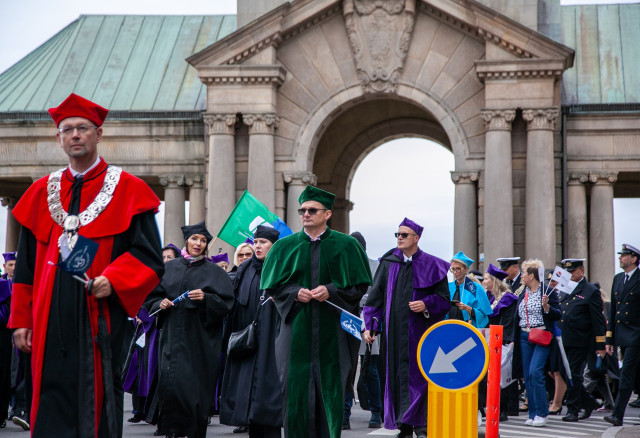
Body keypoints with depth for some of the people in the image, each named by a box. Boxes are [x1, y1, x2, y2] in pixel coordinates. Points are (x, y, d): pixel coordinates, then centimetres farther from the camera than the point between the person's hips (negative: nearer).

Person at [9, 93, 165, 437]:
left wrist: (113, 279, -19)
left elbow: (148, 255, -2)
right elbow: (26, 265, 17)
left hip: (100, 316, -3)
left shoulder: (127, 190, 4)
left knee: (97, 405, -3)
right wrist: (21, 319, 10)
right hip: (51, 320, 3)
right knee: (52, 404, 1)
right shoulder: (42, 192, 15)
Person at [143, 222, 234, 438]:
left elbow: (226, 303, -1)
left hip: (200, 338, -2)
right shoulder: (169, 268, 12)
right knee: (170, 383, -6)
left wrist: (206, 298, -17)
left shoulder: (214, 272, 5)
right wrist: (160, 304, -5)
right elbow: (151, 298, 16)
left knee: (196, 386, -4)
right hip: (172, 337, 2)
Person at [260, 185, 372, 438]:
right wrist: (295, 293, -10)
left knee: (331, 386, 1)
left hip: (331, 330, -1)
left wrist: (330, 291, -13)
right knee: (296, 387, -2)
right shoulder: (286, 246, 8)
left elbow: (359, 285, 2)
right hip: (297, 329, 1)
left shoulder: (345, 246, 3)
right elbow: (271, 285, 8)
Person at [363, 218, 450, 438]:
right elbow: (376, 296, 10)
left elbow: (444, 298, 4)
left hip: (419, 331, -3)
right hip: (394, 331, 3)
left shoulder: (431, 265, 3)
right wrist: (370, 326, 2)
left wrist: (426, 305, -15)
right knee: (397, 376, 2)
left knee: (419, 376, -5)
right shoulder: (388, 263, 10)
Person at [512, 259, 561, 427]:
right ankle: (533, 414, 10)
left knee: (535, 372, -17)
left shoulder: (547, 291, -5)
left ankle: (542, 413, -9)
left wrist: (546, 306, -23)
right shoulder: (523, 294, 15)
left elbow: (558, 315, -6)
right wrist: (514, 339, 20)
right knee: (527, 375, 5)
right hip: (524, 337, 7)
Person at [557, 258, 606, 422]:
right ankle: (589, 402, 24)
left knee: (574, 375, -4)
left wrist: (600, 346, -7)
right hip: (564, 341, 6)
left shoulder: (591, 292, -3)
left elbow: (598, 321, -5)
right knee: (567, 374, 8)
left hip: (579, 342, -6)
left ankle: (573, 409, 4)